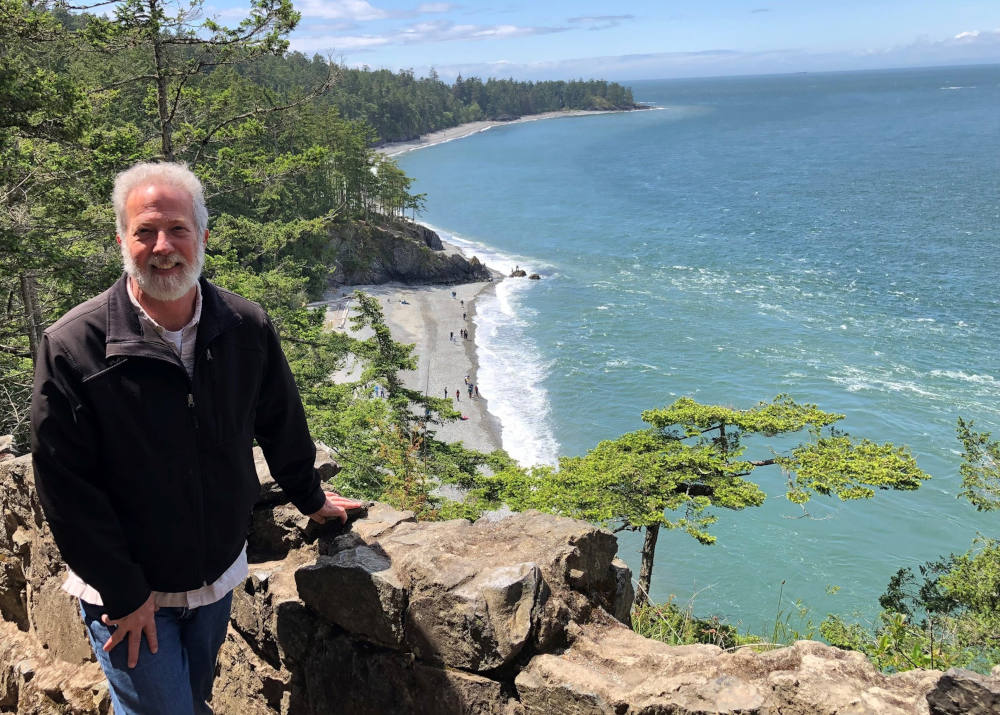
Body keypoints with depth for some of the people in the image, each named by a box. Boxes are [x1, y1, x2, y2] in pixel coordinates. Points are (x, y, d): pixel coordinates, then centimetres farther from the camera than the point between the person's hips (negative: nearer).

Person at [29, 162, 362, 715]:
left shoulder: (246, 329, -9)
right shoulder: (71, 347, -20)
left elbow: (280, 423, 8)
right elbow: (66, 488, -16)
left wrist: (309, 499, 20)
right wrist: (124, 595, -14)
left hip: (218, 579, 4)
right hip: (124, 592, -4)